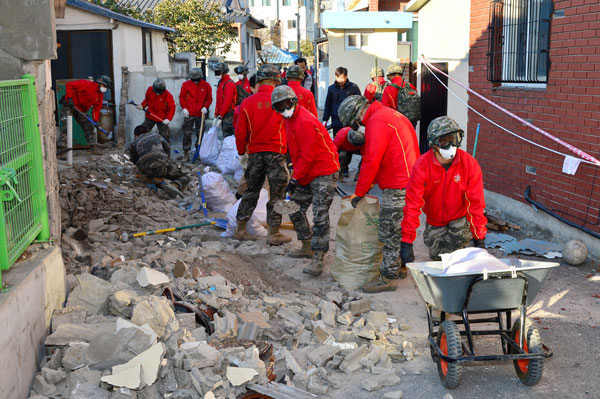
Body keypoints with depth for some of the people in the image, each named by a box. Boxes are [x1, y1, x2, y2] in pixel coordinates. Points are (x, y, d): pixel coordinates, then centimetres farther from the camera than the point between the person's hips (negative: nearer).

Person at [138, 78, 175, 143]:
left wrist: (168, 119, -28)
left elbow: (172, 108, -16)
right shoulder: (149, 90, -6)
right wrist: (142, 105, -5)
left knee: (164, 136, -1)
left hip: (162, 119, -3)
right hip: (150, 117, 4)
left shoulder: (168, 95, -18)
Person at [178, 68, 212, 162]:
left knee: (200, 134, 8)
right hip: (189, 114, -1)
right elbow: (182, 97, 5)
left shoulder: (206, 85, 1)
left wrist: (205, 107, -10)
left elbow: (209, 98, 6)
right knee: (187, 134, -3)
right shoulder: (186, 84, -1)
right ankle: (186, 155, 2)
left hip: (201, 114, 1)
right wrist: (184, 108, -7)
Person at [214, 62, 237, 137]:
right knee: (225, 137, 12)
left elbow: (227, 102, -19)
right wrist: (216, 116, 18)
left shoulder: (229, 84, -12)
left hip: (228, 115, -10)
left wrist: (220, 117, -20)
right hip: (223, 115, 10)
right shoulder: (221, 83, 18)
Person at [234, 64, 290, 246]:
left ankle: (240, 229, 21)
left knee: (251, 191, 15)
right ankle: (274, 233, 7)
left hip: (254, 153, 3)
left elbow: (240, 132, 3)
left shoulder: (247, 103, -1)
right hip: (276, 152, -3)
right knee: (277, 193, 4)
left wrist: (242, 153, 16)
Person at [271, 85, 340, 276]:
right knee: (295, 209, 15)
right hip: (306, 174, 10)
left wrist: (295, 178, -17)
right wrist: (296, 176, 16)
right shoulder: (289, 120, 10)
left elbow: (307, 155, -21)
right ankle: (307, 247, 28)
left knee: (320, 215, -12)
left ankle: (318, 259, -13)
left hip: (324, 174, -10)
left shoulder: (305, 121, -20)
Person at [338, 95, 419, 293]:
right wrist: (368, 183, 18)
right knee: (398, 229, 20)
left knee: (389, 233, -3)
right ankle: (399, 267, 31)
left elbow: (372, 161, -19)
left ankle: (387, 278, 3)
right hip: (408, 180, 10)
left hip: (397, 187, -10)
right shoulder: (388, 115, 18)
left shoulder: (377, 122, -15)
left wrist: (359, 193, -10)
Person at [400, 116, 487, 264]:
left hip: (460, 217, 0)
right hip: (434, 220, 1)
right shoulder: (422, 166, -24)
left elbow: (476, 202, -16)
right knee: (436, 255, -2)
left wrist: (480, 238, -17)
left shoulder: (469, 164, -21)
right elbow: (412, 205, -24)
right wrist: (406, 242, -28)